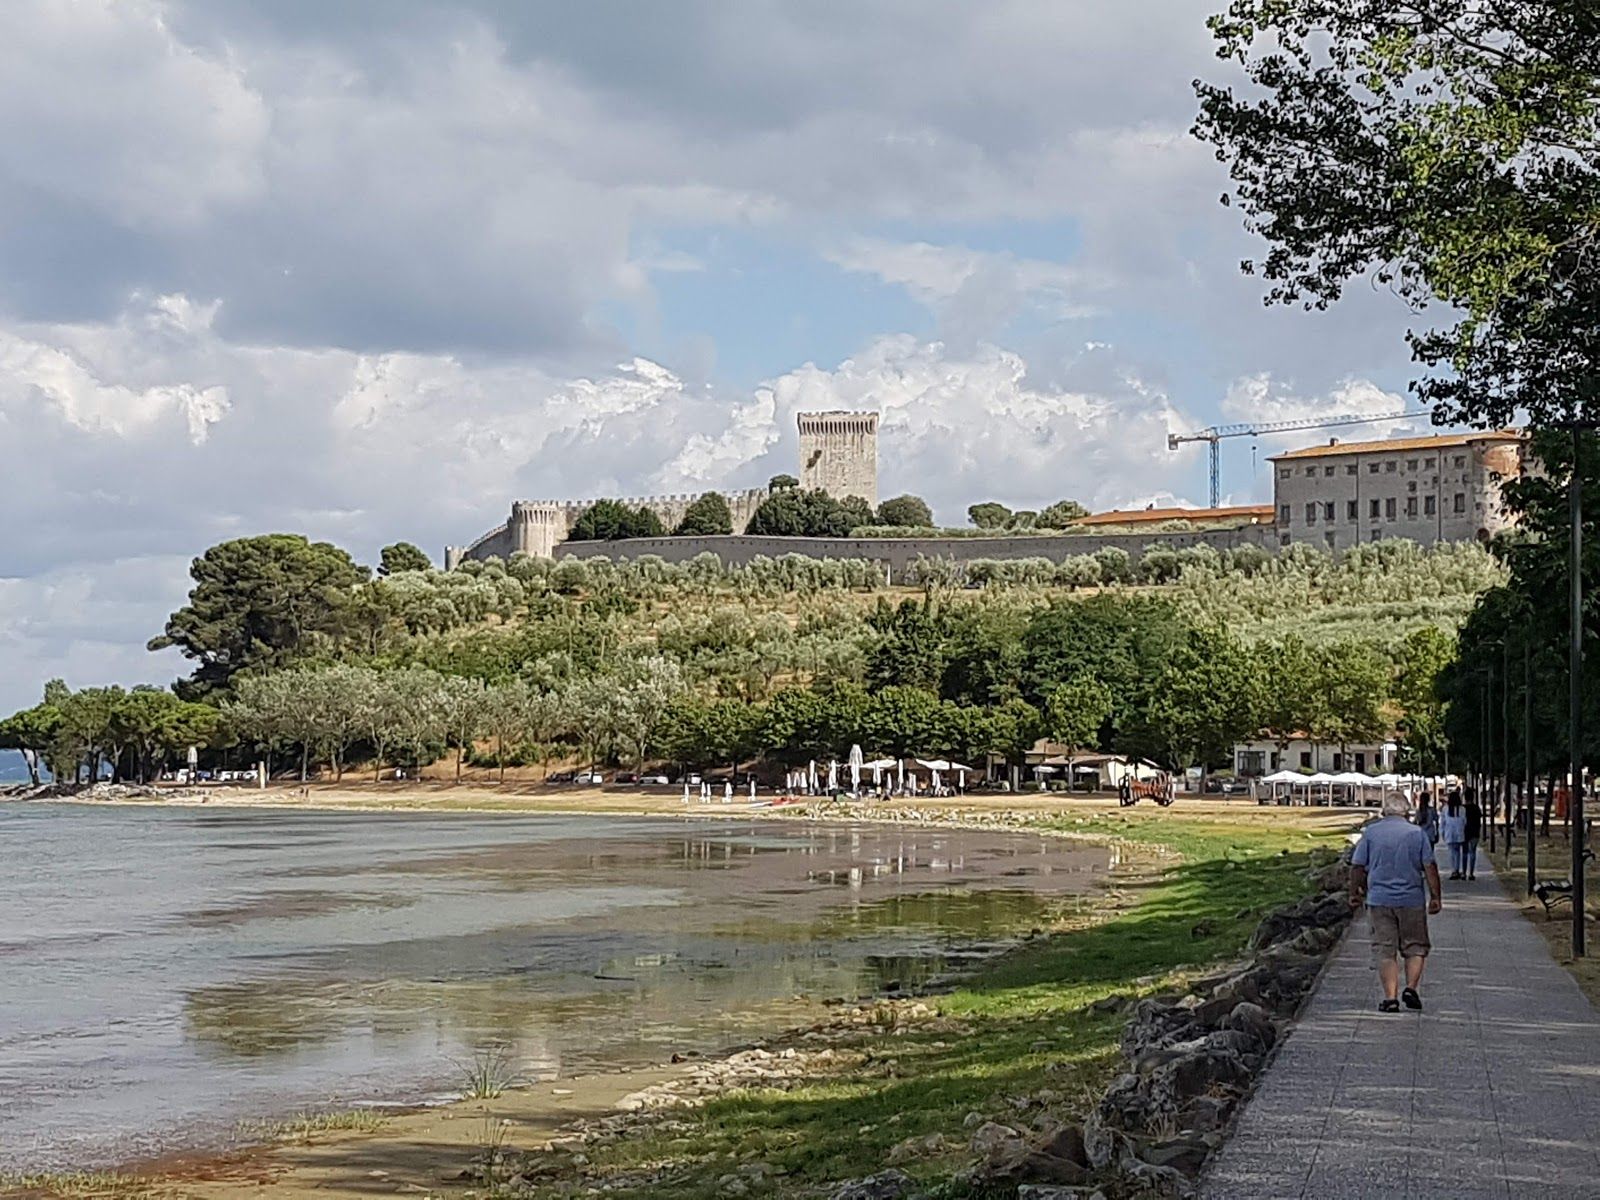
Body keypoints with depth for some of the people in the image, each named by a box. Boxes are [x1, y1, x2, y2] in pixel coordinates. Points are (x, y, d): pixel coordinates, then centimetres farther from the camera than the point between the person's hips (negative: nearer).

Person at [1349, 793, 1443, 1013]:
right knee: (1415, 947, 13)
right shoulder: (1417, 833, -1)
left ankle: (1390, 997, -4)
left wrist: (1354, 893, 12)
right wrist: (1436, 896, 0)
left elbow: (1357, 867, 1)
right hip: (1412, 900, 0)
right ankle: (1411, 987, -2)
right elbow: (1429, 868, -4)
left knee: (1385, 951, 3)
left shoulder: (1370, 832, 1)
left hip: (1379, 901, 0)